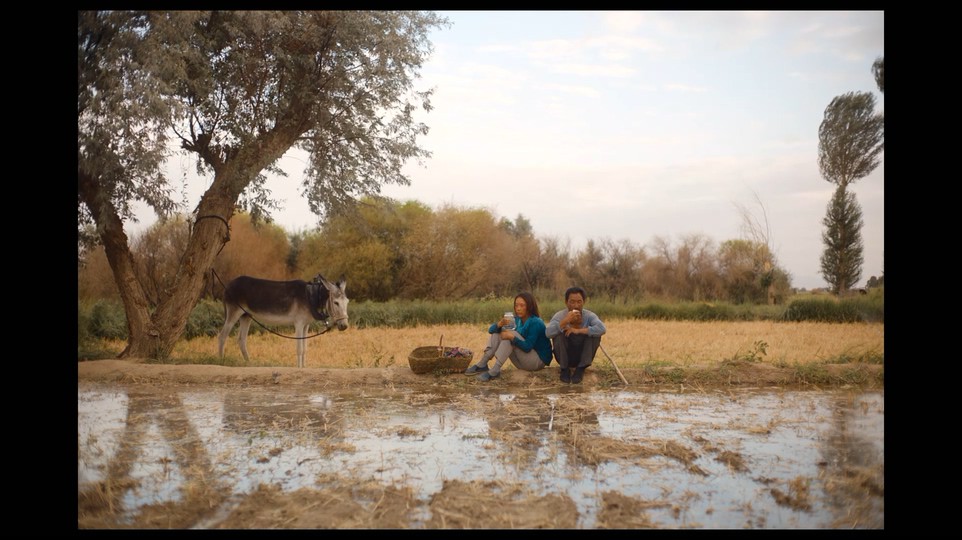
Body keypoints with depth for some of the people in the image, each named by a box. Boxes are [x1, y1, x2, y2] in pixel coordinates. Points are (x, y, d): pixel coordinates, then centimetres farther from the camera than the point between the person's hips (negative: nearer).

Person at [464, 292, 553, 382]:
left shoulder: (535, 322, -17)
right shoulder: (517, 320, 4)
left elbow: (528, 347, -26)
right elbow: (491, 329, -2)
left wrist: (512, 337, -38)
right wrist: (499, 325, -24)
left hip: (539, 361, -8)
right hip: (523, 362, 8)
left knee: (511, 334, -26)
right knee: (497, 331, -3)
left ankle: (495, 371, -33)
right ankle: (482, 364, -14)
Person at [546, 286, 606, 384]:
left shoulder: (589, 316, -14)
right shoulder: (560, 316, -15)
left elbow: (602, 329, -34)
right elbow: (548, 333, -32)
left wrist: (579, 330, -36)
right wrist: (565, 321, -43)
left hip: (583, 356, 1)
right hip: (565, 356, -1)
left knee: (595, 334, -23)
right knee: (558, 334, -27)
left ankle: (580, 369, -9)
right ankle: (565, 369, -7)